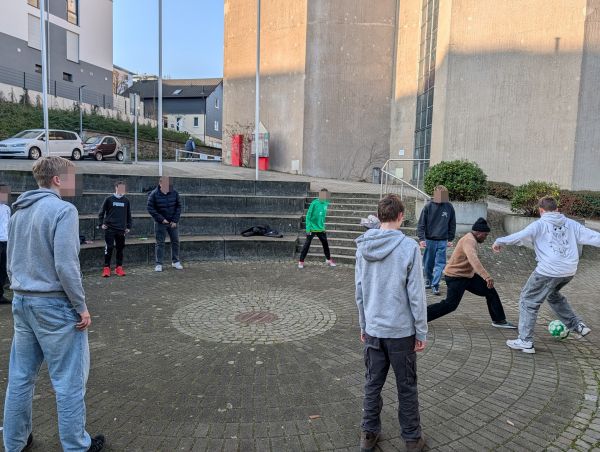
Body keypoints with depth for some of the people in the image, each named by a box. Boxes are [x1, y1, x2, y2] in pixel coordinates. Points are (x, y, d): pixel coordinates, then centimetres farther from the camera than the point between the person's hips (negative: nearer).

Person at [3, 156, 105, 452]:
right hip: (54, 305, -8)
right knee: (69, 380, 3)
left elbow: (11, 263, 17)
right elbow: (66, 266, -19)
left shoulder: (18, 212, 11)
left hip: (22, 303, 8)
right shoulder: (63, 210, -15)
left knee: (20, 377, 17)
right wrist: (81, 306, -12)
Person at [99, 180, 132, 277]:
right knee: (109, 247, -6)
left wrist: (128, 226, 12)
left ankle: (119, 267, 15)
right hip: (109, 228, -3)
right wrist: (101, 223, -1)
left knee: (120, 248, 6)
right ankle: (106, 268, 3)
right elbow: (101, 212, 6)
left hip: (121, 229, 3)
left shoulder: (126, 201, 8)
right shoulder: (109, 199, 0)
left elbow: (128, 215, 15)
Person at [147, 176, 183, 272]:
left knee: (175, 241, 8)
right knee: (160, 243, 1)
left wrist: (175, 220, -7)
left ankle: (175, 262, 22)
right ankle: (159, 264, 8)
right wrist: (161, 219, -14)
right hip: (160, 223, -3)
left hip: (172, 222, 3)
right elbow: (150, 208, -9)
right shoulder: (154, 194, -11)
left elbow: (178, 206, 1)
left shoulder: (174, 193, -4)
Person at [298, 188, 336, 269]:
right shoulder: (314, 203, -16)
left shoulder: (326, 204, 2)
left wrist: (323, 226, 15)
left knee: (325, 244, 14)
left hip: (321, 229, 6)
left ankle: (328, 260, 32)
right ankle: (301, 261, 7)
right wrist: (308, 228, -17)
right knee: (307, 244, -1)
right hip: (312, 229, -6)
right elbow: (308, 216, -14)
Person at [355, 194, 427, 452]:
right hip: (401, 330, -3)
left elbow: (359, 290, 5)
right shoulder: (409, 247, -15)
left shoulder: (362, 246, -2)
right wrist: (422, 332, -2)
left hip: (373, 329, 4)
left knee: (372, 383, 16)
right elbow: (416, 295, -12)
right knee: (407, 387, 13)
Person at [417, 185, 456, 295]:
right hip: (429, 240, -1)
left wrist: (450, 239, 10)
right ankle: (428, 280, 32)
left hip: (442, 241, 1)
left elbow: (452, 224, 11)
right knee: (428, 263, 10)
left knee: (440, 263, -3)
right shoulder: (428, 206, -5)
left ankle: (435, 285, 2)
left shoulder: (449, 207, 1)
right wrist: (421, 238, -11)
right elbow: (421, 223, -4)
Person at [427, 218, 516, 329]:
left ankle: (499, 320, 16)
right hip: (456, 277, -10)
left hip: (467, 275, 10)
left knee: (490, 291, 7)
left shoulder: (470, 239, 12)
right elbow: (474, 260, -40)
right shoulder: (469, 241, -22)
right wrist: (486, 277, -49)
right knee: (450, 305, -10)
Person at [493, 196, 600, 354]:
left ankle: (525, 341, 4)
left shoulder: (540, 224, -2)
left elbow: (521, 236, -17)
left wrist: (500, 241, -11)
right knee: (553, 294, 35)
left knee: (528, 300, 6)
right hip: (569, 271, 7)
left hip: (549, 271, -6)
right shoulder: (571, 224, 13)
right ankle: (577, 325, 32)